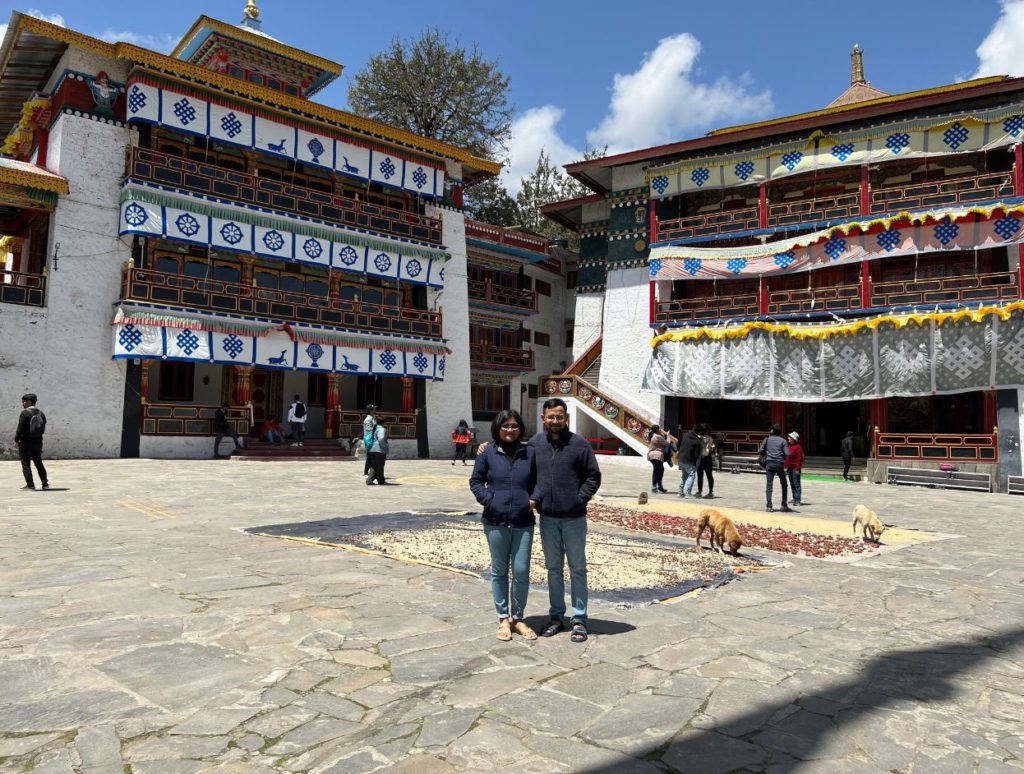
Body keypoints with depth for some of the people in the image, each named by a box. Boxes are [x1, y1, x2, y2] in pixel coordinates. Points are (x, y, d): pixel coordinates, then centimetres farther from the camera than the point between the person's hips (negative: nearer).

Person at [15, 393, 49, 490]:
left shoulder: (25, 413, -12)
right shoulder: (41, 414, 6)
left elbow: (20, 427, -15)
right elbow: (43, 428, 7)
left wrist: (16, 440, -8)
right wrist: (37, 436, 15)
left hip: (26, 442, -6)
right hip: (38, 441, 6)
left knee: (26, 464, 1)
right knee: (38, 463, 14)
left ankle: (30, 485, -1)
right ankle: (45, 483, 14)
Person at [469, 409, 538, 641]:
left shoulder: (530, 452, 4)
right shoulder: (487, 452, 0)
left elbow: (538, 481, 14)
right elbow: (475, 481, 5)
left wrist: (534, 500, 0)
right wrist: (488, 499, -8)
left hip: (523, 521, 1)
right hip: (496, 521, -1)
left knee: (521, 571, 1)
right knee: (499, 571, 10)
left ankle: (518, 618, 20)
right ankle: (503, 619, 23)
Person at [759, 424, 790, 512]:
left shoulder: (767, 439, 8)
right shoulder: (783, 441, 2)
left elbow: (760, 451, 5)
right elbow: (787, 454, -7)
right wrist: (783, 457, 14)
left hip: (769, 464, 1)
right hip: (779, 464, -1)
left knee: (769, 485, 1)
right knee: (784, 485, 14)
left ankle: (769, 506, -8)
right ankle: (784, 506, 12)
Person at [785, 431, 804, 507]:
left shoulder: (798, 447, -13)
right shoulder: (790, 446, 13)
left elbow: (799, 458, -17)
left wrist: (797, 469, -20)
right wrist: (786, 467, 16)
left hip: (795, 468, -9)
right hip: (790, 468, 9)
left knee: (796, 484, -8)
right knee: (792, 484, 14)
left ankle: (798, 500, -7)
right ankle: (795, 498, 23)